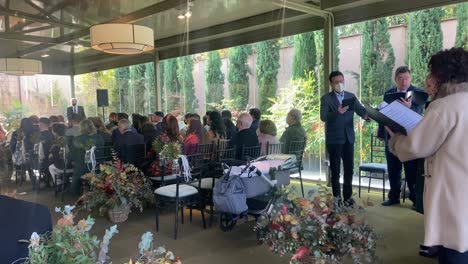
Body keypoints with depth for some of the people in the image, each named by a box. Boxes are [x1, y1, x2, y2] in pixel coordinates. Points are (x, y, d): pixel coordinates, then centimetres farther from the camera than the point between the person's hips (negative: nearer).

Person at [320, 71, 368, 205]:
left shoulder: (351, 96, 9)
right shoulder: (326, 98, -4)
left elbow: (360, 110, -3)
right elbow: (323, 117, -17)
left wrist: (367, 114, -26)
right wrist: (337, 112, -34)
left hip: (348, 137, 4)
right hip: (334, 138, -4)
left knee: (349, 168, 8)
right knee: (335, 170, 5)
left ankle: (347, 196, 20)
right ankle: (337, 197, 14)